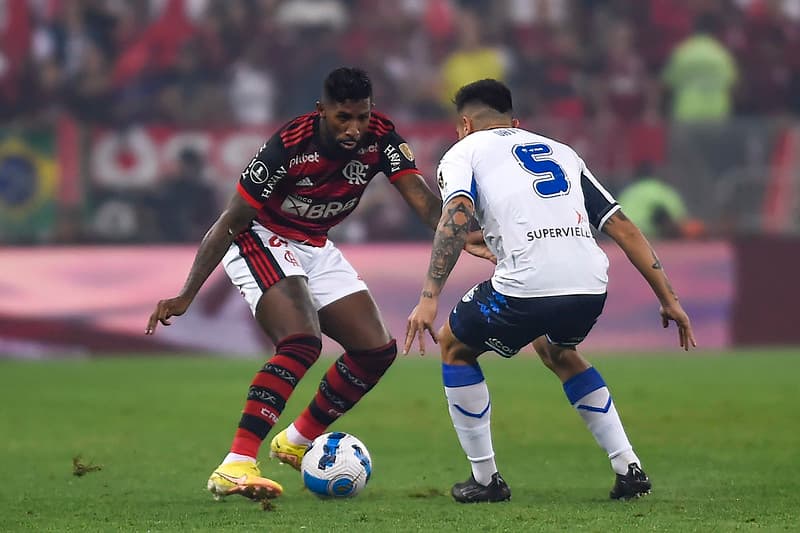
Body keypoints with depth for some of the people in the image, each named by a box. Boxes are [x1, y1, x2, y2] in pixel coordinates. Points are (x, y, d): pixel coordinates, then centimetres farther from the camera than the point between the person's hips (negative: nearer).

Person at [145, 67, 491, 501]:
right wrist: (186, 296, -27)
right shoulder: (288, 147, -29)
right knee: (301, 343, -29)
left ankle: (298, 441, 22)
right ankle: (234, 467, -35)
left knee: (376, 350, 3)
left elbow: (420, 195, -25)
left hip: (315, 248, 7)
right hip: (261, 241, -7)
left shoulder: (380, 138, -15)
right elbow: (229, 222, -24)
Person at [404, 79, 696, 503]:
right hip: (591, 285, 5)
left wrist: (429, 298, -12)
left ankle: (485, 479, 22)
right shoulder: (561, 152, 30)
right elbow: (622, 226, 23)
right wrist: (669, 299, 25)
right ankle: (629, 469, 25)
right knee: (556, 350, 37)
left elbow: (458, 213, -6)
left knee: (454, 345, 25)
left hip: (526, 286, -5)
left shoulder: (464, 152, 16)